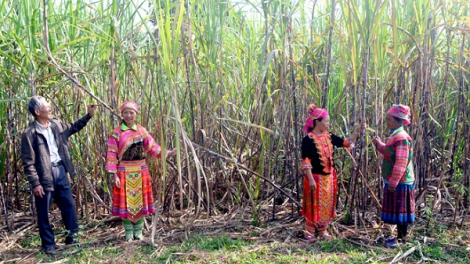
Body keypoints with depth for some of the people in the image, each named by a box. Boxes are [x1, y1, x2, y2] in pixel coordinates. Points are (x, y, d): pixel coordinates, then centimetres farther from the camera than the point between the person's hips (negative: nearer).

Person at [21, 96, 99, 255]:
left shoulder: (56, 125, 4)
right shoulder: (30, 134, -14)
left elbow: (73, 128, 24)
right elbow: (28, 162, -12)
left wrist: (89, 115, 17)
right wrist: (35, 184, -15)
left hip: (60, 171, 6)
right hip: (44, 175, -6)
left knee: (69, 205, 13)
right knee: (44, 212, 7)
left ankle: (72, 237, 28)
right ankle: (48, 244, 23)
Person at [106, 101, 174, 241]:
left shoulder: (142, 131, 6)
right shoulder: (116, 133, -2)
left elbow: (152, 147, 4)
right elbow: (111, 155, -5)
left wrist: (167, 153, -12)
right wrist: (115, 175, -11)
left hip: (141, 172, 3)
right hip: (124, 172, -2)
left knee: (140, 201, 6)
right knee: (126, 202, 2)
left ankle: (138, 232, 19)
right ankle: (129, 233, 16)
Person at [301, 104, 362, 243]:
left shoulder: (329, 136, 5)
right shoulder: (308, 139, -14)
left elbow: (347, 143, 8)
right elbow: (306, 161, -16)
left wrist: (357, 132, -4)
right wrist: (311, 179, -20)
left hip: (329, 177, 7)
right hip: (316, 178, -7)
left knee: (327, 205, 14)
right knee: (314, 205, 2)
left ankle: (322, 231, 28)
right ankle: (309, 232, 16)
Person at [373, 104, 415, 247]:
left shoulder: (401, 138, -20)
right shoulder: (394, 136, 10)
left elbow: (401, 163, -24)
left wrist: (393, 182, -22)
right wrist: (379, 144, 15)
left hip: (400, 182, -10)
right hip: (393, 181, 10)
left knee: (400, 210, 1)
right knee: (396, 210, 17)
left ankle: (401, 238, 13)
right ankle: (398, 236, 29)